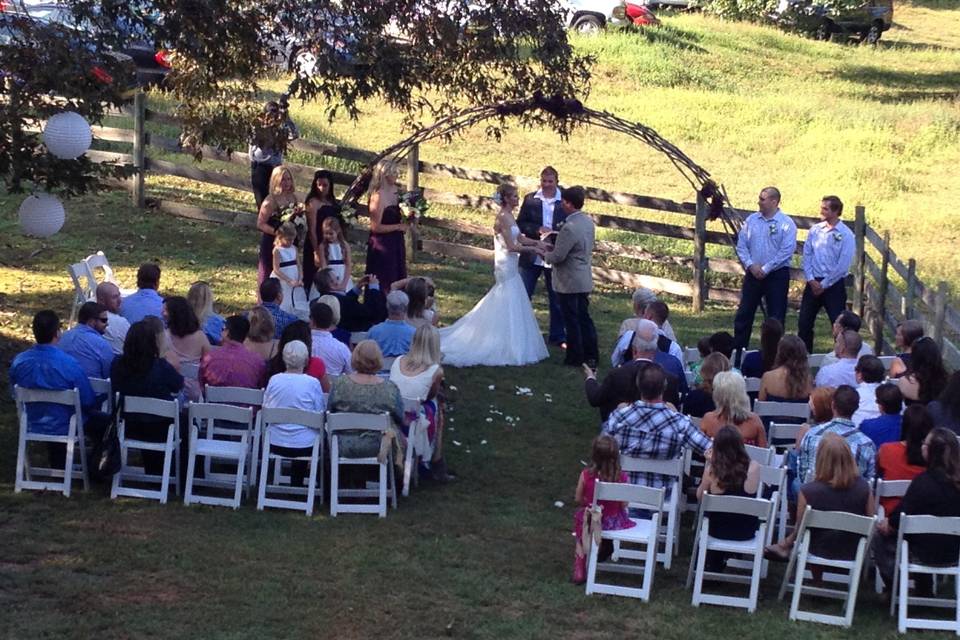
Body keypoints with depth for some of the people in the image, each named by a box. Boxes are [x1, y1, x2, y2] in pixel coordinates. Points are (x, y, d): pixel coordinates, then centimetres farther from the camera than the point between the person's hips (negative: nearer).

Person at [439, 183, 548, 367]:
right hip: (507, 266, -10)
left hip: (509, 266, 10)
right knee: (509, 305, -3)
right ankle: (508, 347, 3)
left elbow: (519, 239, 16)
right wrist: (533, 249, -12)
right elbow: (511, 246, -20)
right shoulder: (503, 217, -18)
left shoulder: (508, 216, 11)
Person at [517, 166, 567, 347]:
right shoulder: (530, 199, 0)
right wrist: (538, 230, -18)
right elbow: (520, 224, -2)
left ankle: (557, 336, 22)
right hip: (531, 256, 0)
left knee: (556, 299, 10)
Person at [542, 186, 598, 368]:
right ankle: (591, 355, 20)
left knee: (572, 321, 4)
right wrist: (553, 248, 14)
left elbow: (557, 257, -23)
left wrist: (544, 254, -3)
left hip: (569, 283, -9)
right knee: (584, 317, 16)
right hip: (584, 280, 9)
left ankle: (575, 358, 12)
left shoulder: (569, 228, -25)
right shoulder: (588, 221, 4)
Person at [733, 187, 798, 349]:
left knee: (776, 316, 2)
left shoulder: (786, 223, -9)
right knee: (744, 313, 7)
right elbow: (741, 245, 5)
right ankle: (738, 347, 16)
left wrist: (765, 269, -16)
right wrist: (751, 265, -10)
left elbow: (786, 251, -15)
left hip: (777, 275, -4)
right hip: (753, 273, 4)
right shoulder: (751, 220, 5)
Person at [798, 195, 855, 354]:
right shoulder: (815, 230, 4)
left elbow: (843, 266, -13)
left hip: (834, 284, -5)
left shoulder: (846, 235, -10)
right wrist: (811, 280, -5)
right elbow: (807, 256, 6)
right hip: (813, 283, 5)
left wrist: (824, 285, -11)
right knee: (804, 322, 7)